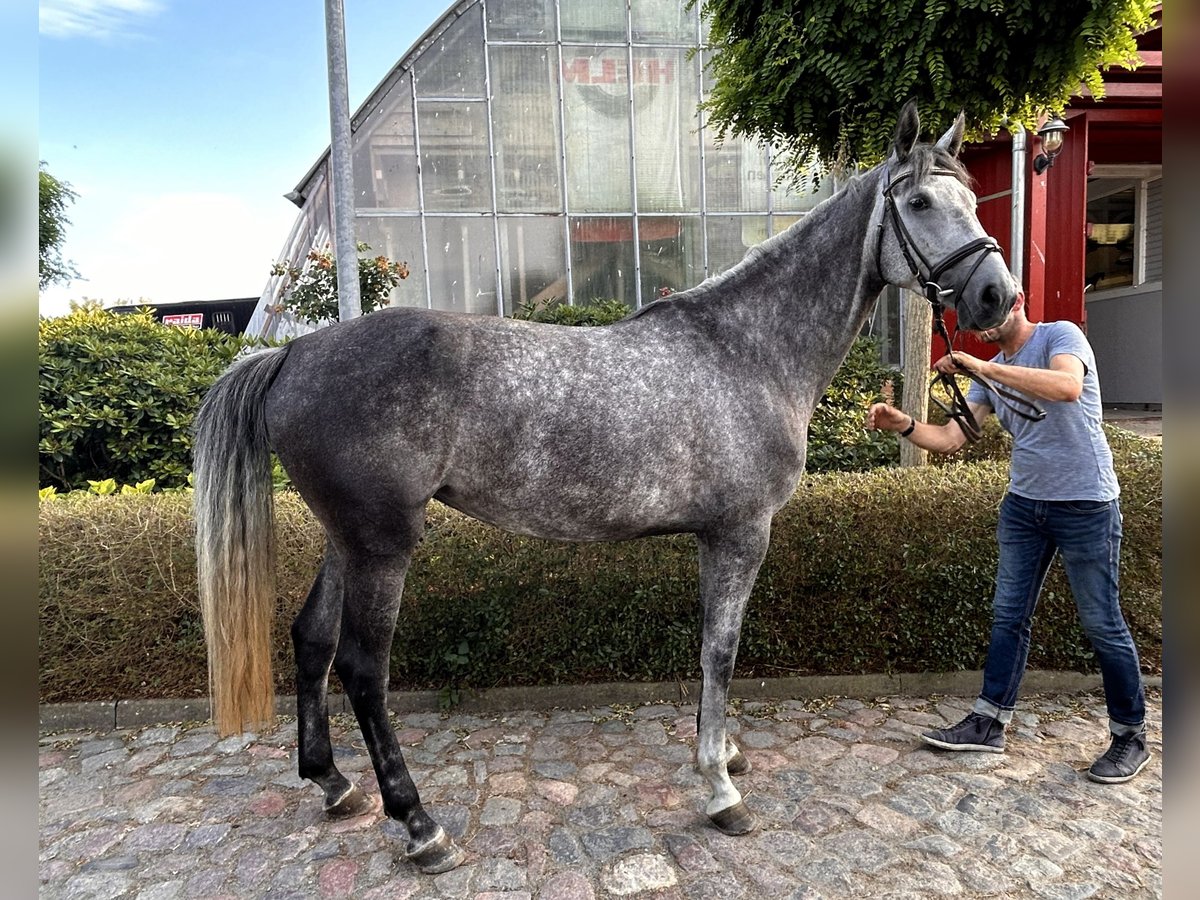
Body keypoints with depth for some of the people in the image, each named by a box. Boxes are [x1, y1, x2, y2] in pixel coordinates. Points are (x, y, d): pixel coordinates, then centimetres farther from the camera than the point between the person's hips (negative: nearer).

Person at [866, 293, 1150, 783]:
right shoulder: (989, 373, 9)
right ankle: (989, 722, 20)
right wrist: (903, 424, -16)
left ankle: (1131, 737, 22)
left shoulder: (1061, 335, -9)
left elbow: (1068, 387, -32)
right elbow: (950, 438, 1)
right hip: (1023, 504, 7)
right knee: (1008, 615, 10)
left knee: (1102, 624, 4)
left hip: (1085, 504, -6)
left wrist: (984, 367, -32)